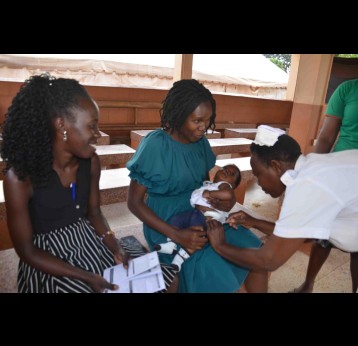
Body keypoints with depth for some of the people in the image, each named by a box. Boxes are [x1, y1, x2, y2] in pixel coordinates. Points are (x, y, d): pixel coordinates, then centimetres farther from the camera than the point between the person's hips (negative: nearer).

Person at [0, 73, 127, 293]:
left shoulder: (91, 161, -8)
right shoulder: (20, 176, -21)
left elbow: (94, 213, 4)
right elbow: (27, 251, -14)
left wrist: (116, 250, -10)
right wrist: (86, 277, -19)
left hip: (89, 243, 4)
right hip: (47, 262, -4)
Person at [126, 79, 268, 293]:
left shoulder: (201, 142, 1)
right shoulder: (155, 145, -17)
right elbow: (135, 202, -15)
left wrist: (220, 200, -10)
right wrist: (176, 235, -24)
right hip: (167, 222, -5)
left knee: (257, 252, -5)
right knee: (213, 272, -24)